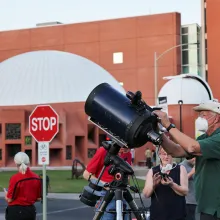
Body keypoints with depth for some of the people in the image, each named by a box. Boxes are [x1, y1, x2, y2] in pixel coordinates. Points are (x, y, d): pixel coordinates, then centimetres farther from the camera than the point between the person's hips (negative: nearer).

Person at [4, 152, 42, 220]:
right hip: (31, 210, 5)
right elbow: (39, 198, 5)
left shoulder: (15, 178, -16)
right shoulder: (36, 178, -1)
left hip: (15, 211, -5)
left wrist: (6, 194, 10)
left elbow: (9, 199, -11)